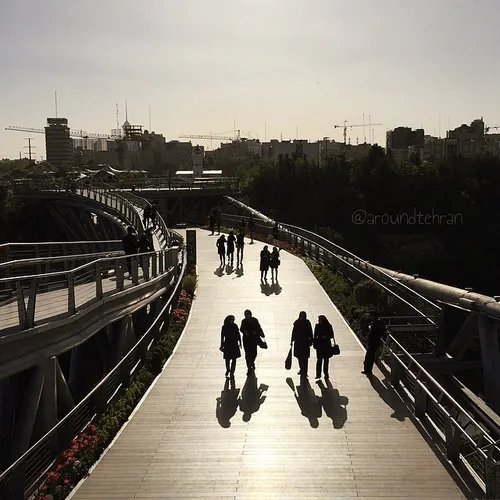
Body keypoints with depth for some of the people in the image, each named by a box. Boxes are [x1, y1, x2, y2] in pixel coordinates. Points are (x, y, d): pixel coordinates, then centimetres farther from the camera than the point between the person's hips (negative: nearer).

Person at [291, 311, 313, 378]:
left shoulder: (307, 323, -4)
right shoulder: (296, 322, 2)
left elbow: (310, 332, -1)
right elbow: (294, 332, 7)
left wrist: (311, 341, -5)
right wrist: (292, 341, 7)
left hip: (305, 342, -3)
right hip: (298, 342, 3)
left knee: (305, 357, -4)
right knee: (299, 357, 11)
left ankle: (304, 372, -3)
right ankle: (302, 369, 32)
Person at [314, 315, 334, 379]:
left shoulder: (329, 326, 0)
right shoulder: (317, 326, 4)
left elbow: (331, 335, 4)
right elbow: (315, 335, 8)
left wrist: (326, 337, -15)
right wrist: (314, 343, 2)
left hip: (327, 345, 0)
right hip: (319, 345, 0)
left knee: (326, 359, 5)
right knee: (319, 359, -5)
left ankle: (326, 373, 15)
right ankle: (318, 374, -3)